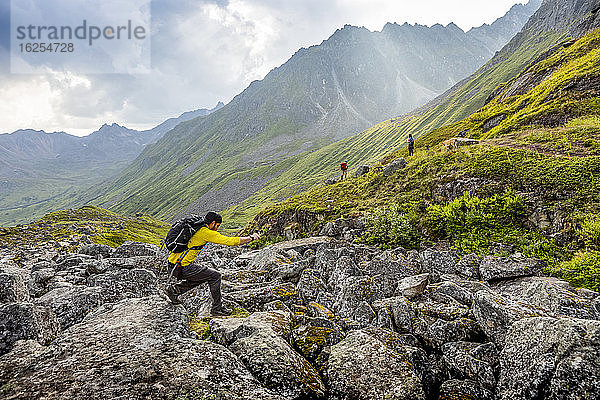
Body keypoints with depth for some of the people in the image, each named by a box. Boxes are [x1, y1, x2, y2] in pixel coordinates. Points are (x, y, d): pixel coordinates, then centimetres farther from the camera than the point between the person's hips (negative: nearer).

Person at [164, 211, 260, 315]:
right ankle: (217, 307, 8)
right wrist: (251, 238, -2)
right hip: (182, 268, -9)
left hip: (173, 265, 9)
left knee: (202, 275, 26)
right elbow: (230, 241, -12)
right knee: (215, 276, 0)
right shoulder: (206, 233, -13)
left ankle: (174, 289, 24)